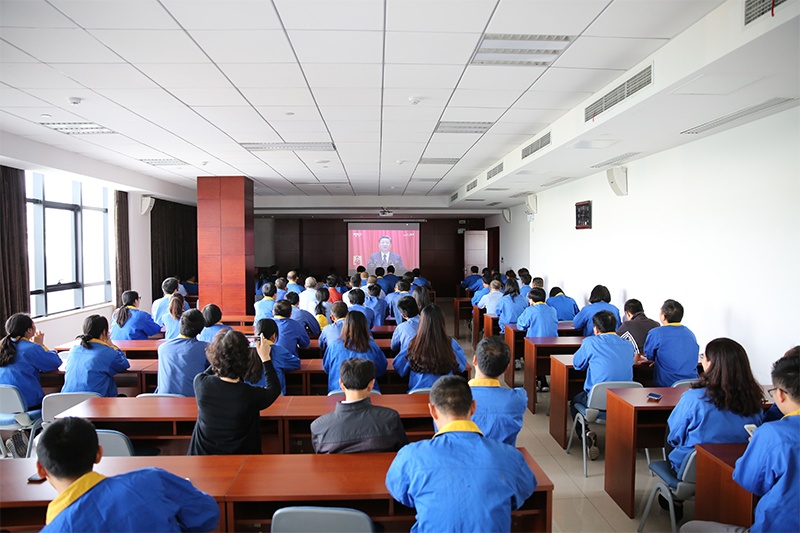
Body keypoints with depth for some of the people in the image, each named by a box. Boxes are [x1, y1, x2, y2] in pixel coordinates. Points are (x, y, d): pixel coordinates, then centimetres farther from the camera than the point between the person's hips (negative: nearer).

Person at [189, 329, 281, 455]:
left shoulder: (200, 383, -20)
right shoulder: (251, 395, -26)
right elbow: (274, 389, -2)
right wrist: (265, 358, 4)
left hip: (202, 453, 3)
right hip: (239, 459, -3)